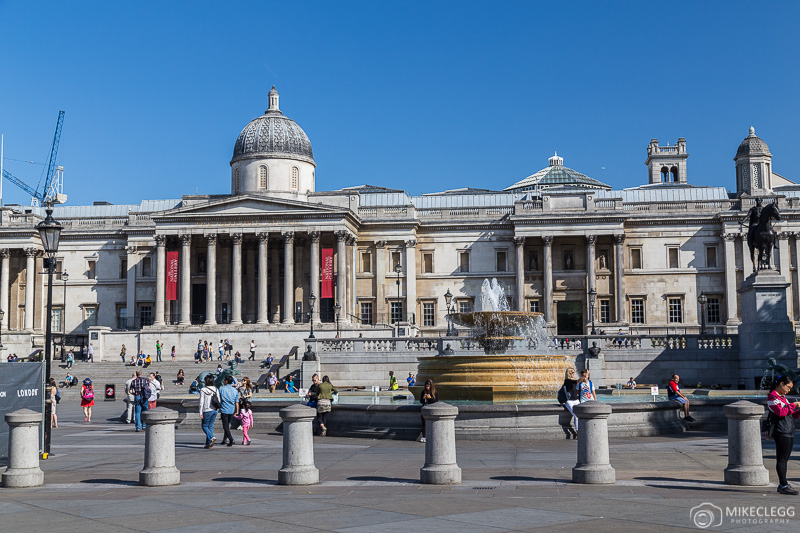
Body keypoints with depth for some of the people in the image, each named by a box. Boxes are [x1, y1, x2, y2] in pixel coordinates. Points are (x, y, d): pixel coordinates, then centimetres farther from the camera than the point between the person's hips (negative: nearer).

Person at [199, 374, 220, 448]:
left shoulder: (203, 390, -11)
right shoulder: (216, 389, 3)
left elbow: (201, 402, -11)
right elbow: (218, 401, 4)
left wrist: (201, 412, -6)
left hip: (207, 411, -5)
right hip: (214, 410, 5)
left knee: (204, 426, 8)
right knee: (210, 426, 11)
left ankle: (212, 437, -16)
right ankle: (208, 444, 12)